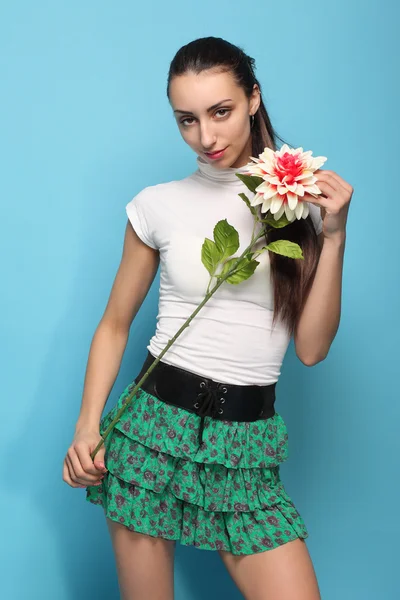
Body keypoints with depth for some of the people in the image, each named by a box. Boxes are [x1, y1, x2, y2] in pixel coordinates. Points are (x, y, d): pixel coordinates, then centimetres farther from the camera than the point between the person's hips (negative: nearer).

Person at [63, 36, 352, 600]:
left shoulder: (302, 201, 3)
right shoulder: (158, 205, 1)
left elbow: (311, 348, -1)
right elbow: (115, 324, 7)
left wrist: (334, 237, -8)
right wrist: (87, 427, -4)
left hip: (248, 446, 1)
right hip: (156, 425, 0)